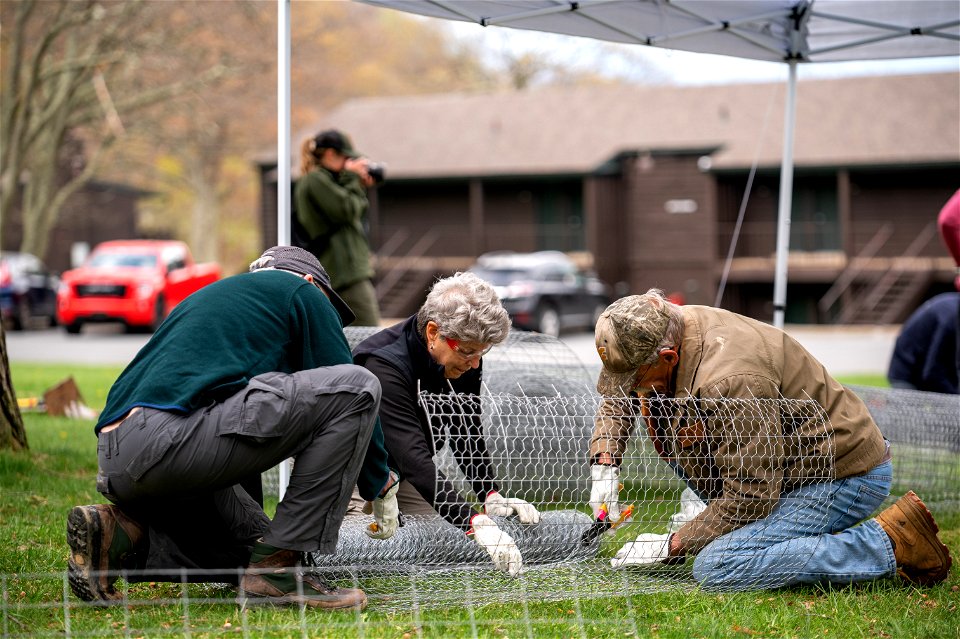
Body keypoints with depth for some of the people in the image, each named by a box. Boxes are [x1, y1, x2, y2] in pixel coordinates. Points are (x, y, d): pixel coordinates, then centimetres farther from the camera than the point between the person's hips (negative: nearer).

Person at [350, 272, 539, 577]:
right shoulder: (385, 366, -34)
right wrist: (476, 524, -48)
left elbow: (467, 433, -1)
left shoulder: (464, 360, -11)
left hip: (398, 475, 7)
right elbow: (415, 460, -42)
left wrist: (491, 495, -17)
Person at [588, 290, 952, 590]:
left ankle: (892, 543, -14)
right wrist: (605, 466, 1)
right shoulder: (668, 328, -2)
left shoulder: (730, 380, -30)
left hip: (847, 476, -10)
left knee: (716, 568, -24)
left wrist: (672, 547, -17)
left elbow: (750, 497, -27)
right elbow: (614, 396, 18)